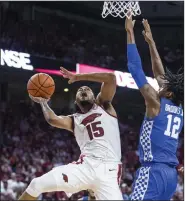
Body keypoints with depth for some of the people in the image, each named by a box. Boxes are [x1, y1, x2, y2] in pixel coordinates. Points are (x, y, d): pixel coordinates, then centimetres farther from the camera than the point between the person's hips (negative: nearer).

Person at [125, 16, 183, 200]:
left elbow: (136, 69, -4)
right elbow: (159, 74, 25)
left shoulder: (156, 104, -4)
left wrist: (130, 33, 2)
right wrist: (150, 41, 30)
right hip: (170, 173, 9)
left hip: (154, 171, -9)